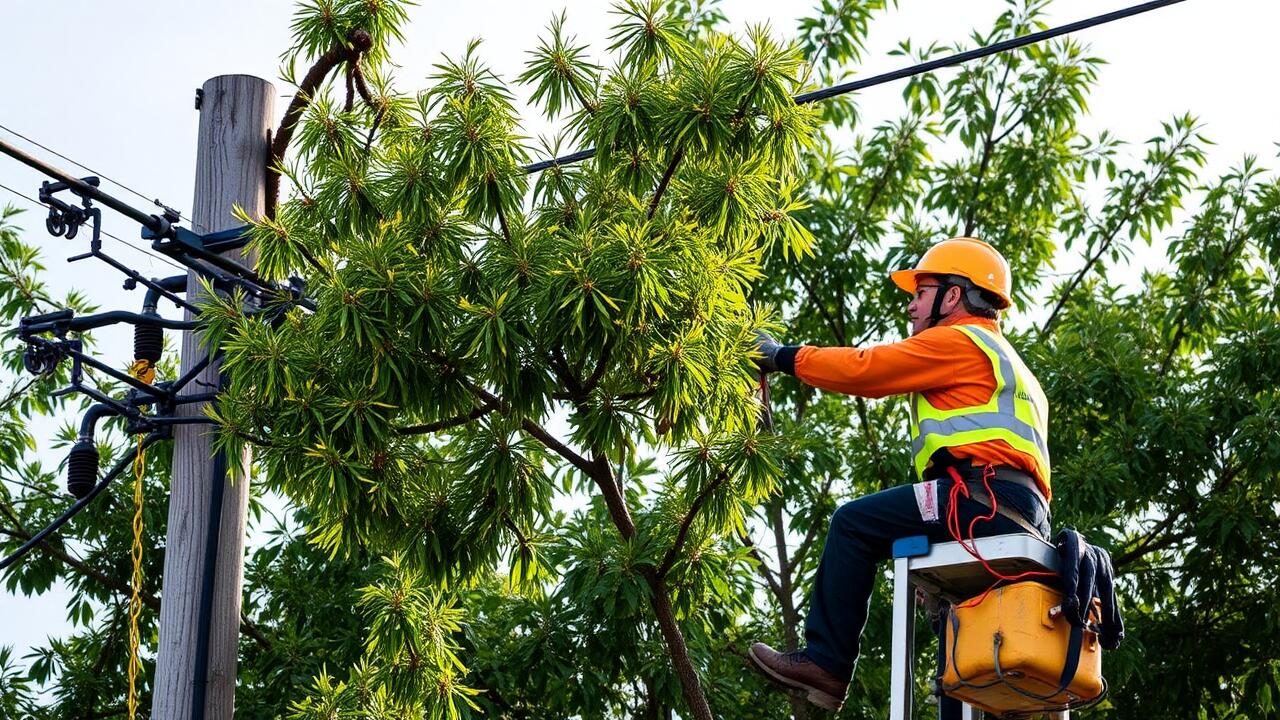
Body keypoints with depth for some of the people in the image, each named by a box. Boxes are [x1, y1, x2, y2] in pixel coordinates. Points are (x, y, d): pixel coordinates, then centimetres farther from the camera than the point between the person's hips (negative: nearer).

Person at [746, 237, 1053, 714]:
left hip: (984, 495, -10)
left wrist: (784, 357, 9)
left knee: (855, 524, -11)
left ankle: (825, 662, -16)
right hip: (1020, 516, 10)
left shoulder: (958, 340, 4)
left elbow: (863, 369, -2)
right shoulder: (1000, 359, 35)